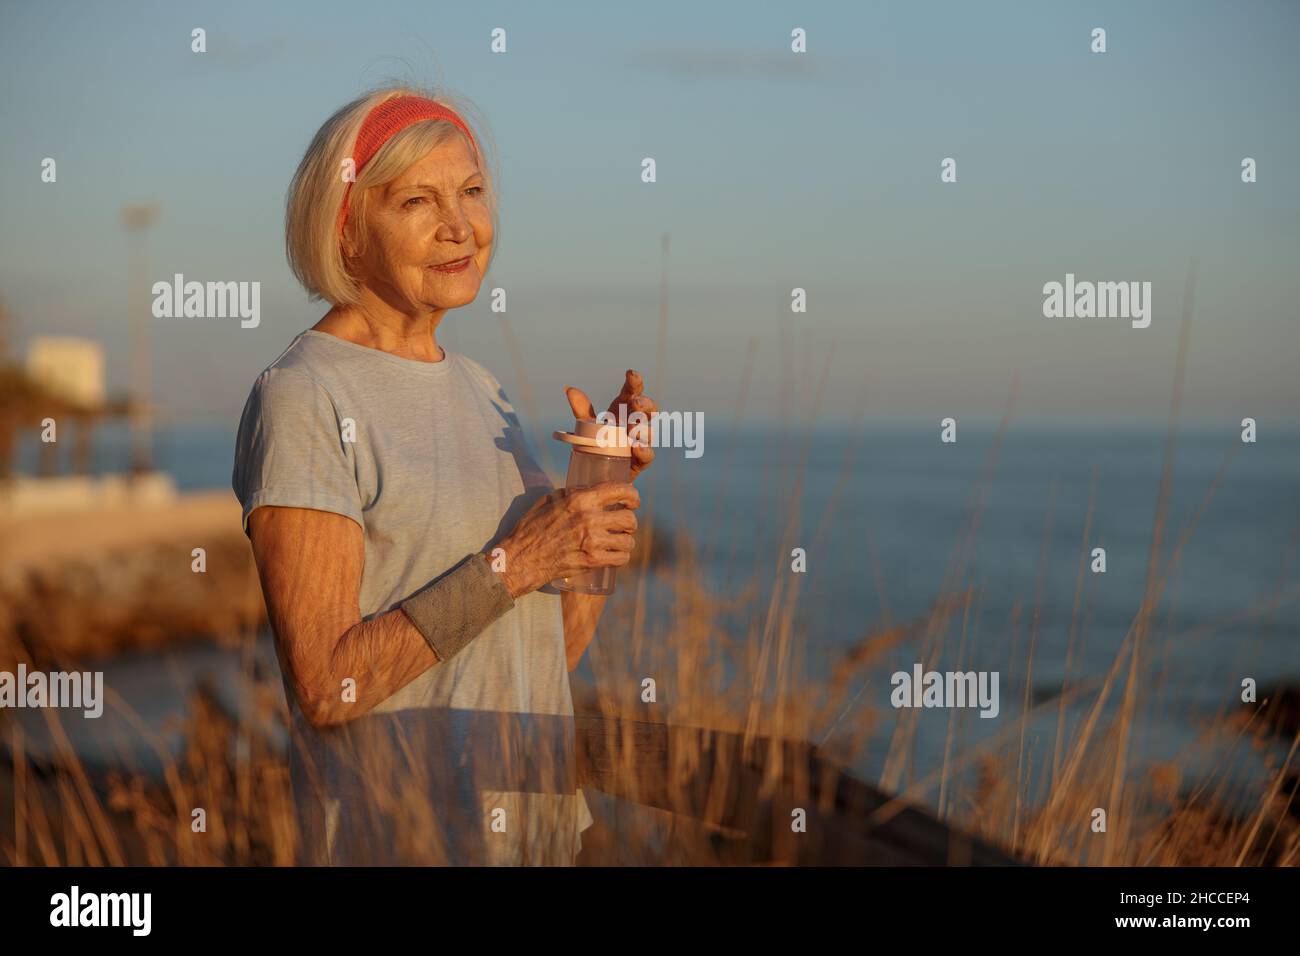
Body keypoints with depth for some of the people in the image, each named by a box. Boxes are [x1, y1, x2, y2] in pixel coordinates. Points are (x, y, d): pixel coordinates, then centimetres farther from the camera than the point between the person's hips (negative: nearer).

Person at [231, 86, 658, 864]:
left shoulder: (479, 389, 10)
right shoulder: (301, 400, -13)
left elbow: (556, 652, 9)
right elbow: (324, 686, -18)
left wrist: (607, 479, -3)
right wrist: (512, 562, -21)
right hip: (398, 833, -7)